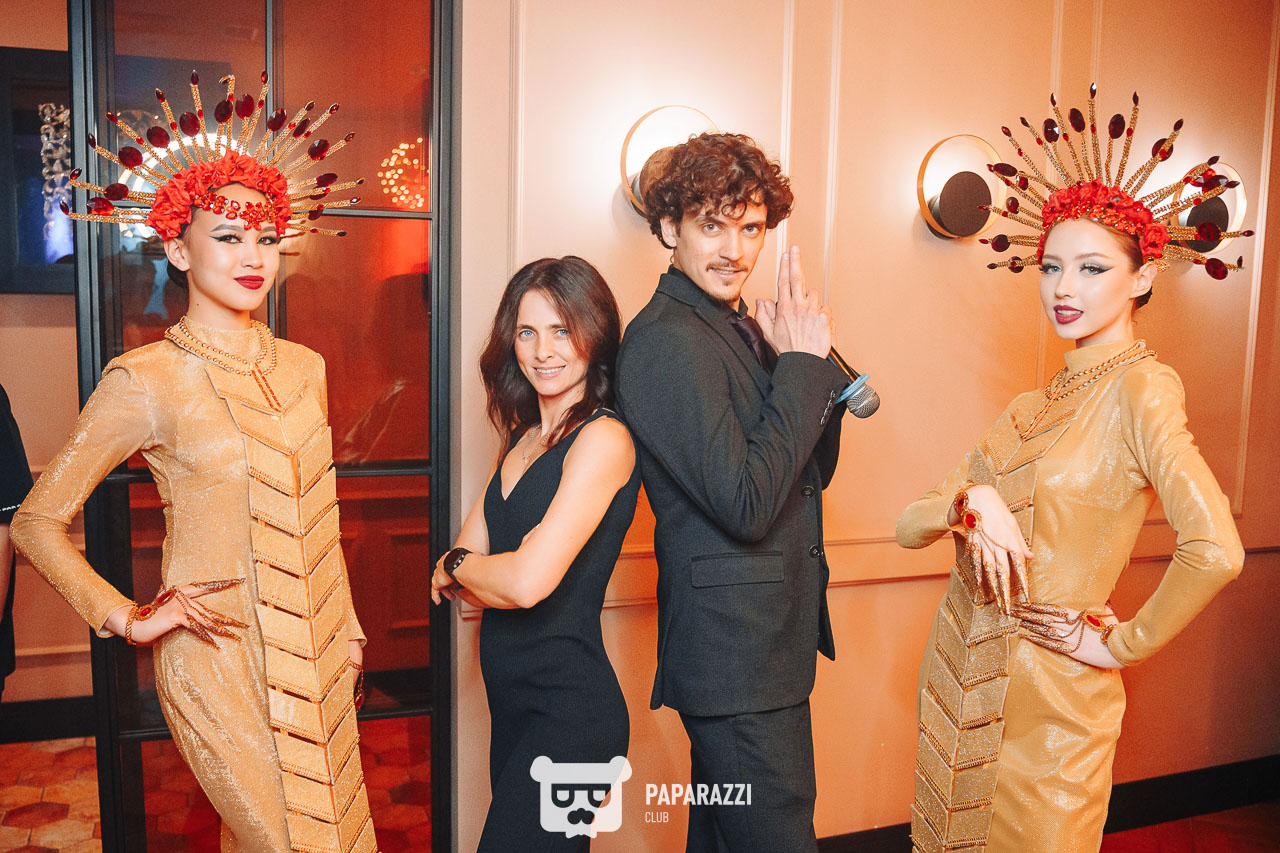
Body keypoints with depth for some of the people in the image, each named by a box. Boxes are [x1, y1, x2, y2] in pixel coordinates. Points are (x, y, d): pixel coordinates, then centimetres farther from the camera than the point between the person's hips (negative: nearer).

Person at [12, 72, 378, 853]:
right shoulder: (147, 379, -11)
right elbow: (39, 521, -3)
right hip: (220, 658, -5)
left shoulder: (304, 366, 5)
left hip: (315, 656, 5)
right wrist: (127, 618, -8)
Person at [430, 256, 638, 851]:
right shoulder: (524, 439, 11)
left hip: (570, 708, -8)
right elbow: (462, 564, 8)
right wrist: (482, 574, -13)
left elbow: (528, 582, -25)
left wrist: (456, 567, -6)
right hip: (512, 704, 8)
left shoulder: (603, 440, -17)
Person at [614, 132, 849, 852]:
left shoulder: (744, 329, 11)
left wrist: (816, 360, -3)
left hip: (772, 641, 9)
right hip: (738, 657, -9)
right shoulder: (666, 341, -18)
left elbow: (812, 474, 13)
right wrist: (804, 363, -20)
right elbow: (747, 504, -25)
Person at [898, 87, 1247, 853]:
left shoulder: (1140, 387, -14)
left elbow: (1215, 551, -29)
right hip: (961, 675, 7)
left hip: (1049, 695, -7)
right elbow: (910, 525, 2)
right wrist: (971, 502, -18)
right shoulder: (1038, 404, 7)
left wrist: (1128, 643, -15)